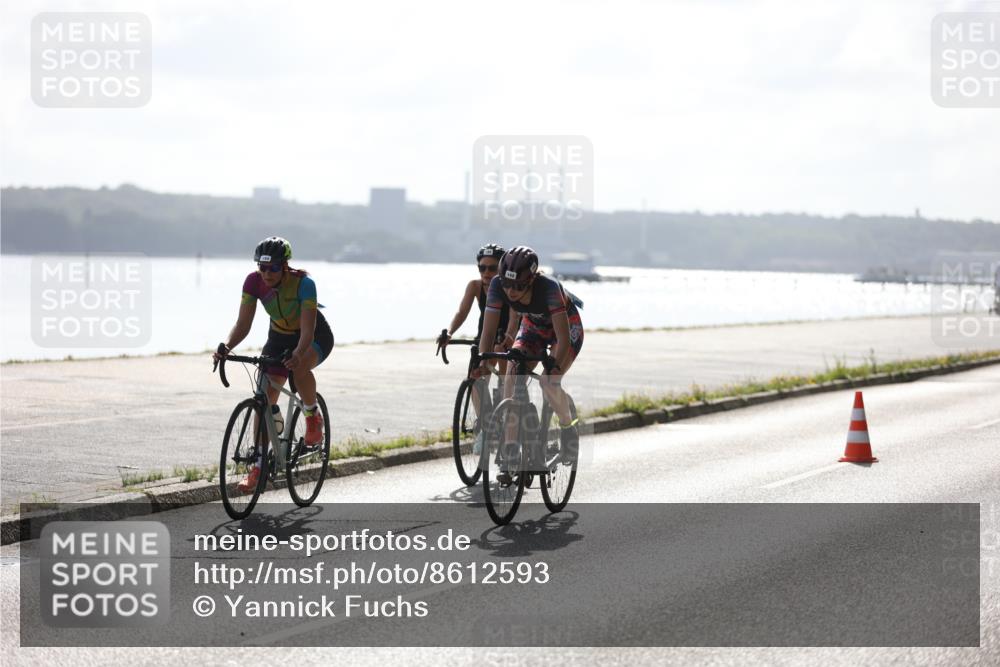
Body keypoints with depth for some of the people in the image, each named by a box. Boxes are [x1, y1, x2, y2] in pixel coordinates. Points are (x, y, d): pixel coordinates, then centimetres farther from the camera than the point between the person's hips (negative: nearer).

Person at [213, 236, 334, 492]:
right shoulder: (254, 282, -19)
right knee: (265, 400, -7)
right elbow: (243, 324, -18)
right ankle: (258, 466, 0)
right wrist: (226, 347, -37)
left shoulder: (303, 283, -31)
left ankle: (313, 416, -9)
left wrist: (297, 354, -56)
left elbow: (307, 329, -37)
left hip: (315, 337, -4)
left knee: (300, 368, -37)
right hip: (280, 337, 4)